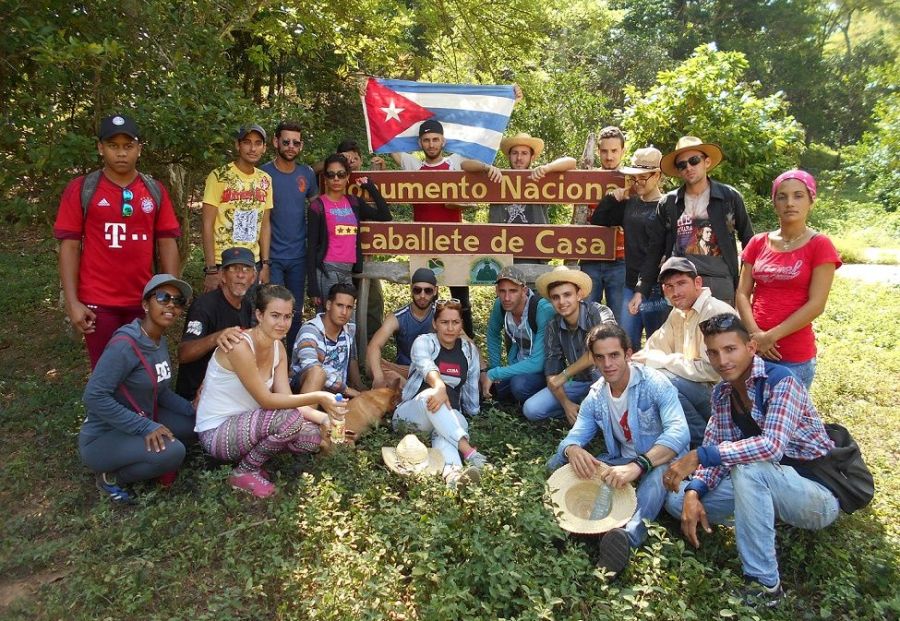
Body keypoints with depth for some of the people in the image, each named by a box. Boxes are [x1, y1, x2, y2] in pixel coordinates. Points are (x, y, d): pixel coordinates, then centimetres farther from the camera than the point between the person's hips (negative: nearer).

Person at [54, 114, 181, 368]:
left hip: (144, 300, 2)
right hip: (98, 303, -2)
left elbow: (167, 243, 5)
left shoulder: (155, 191, 5)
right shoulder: (80, 189, -2)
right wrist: (72, 301, -9)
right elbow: (69, 246, -3)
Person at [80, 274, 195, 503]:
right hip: (103, 436, -9)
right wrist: (146, 427, -30)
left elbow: (162, 393, 10)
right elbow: (95, 397, -29)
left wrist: (194, 409, -5)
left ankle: (133, 458, 7)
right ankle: (111, 477, -5)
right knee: (172, 452, -30)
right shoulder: (125, 344, -24)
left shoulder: (161, 342, 4)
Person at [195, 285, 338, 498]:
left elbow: (286, 399, -5)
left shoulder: (278, 348, 1)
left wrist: (321, 417, -20)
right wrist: (317, 397, -30)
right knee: (290, 419, -29)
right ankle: (244, 472, -6)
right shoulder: (240, 346, -24)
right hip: (216, 432, -8)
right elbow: (266, 400, -25)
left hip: (247, 424, 8)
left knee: (313, 437, -9)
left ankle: (252, 459, 11)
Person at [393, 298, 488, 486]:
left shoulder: (470, 350, 13)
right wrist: (439, 386, -45)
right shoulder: (424, 342, -1)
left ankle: (452, 472, -72)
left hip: (449, 417, 2)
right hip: (413, 412, -2)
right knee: (430, 395, -40)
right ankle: (469, 452, -54)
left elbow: (471, 387, 21)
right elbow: (426, 365, -26)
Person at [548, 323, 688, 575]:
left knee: (659, 470, -42)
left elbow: (679, 432, -32)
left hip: (657, 461, -6)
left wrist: (638, 465, -47)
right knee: (557, 463, -10)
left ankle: (629, 534, -61)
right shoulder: (595, 397, 0)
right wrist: (573, 450, -31)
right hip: (622, 462, 6)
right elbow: (573, 438, -3)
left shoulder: (654, 383, -17)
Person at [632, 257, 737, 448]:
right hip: (697, 388, 9)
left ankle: (703, 441, -8)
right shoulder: (678, 313, 12)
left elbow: (710, 370, -24)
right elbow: (653, 349, 6)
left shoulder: (717, 312, -17)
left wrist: (655, 361, -19)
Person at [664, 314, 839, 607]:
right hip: (767, 485, 7)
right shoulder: (721, 393, 0)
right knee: (677, 499, -5)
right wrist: (694, 494, -19)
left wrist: (698, 455, -36)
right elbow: (716, 451, -1)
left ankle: (765, 584, -23)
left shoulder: (781, 382, -22)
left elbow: (772, 446, -36)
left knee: (748, 468, -37)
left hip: (820, 494, -7)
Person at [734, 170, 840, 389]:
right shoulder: (758, 243, 8)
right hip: (753, 348, 3)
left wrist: (770, 336, -14)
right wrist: (755, 334, -11)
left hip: (795, 356, -3)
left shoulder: (820, 245, -4)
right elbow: (742, 293, 4)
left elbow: (816, 304, -10)